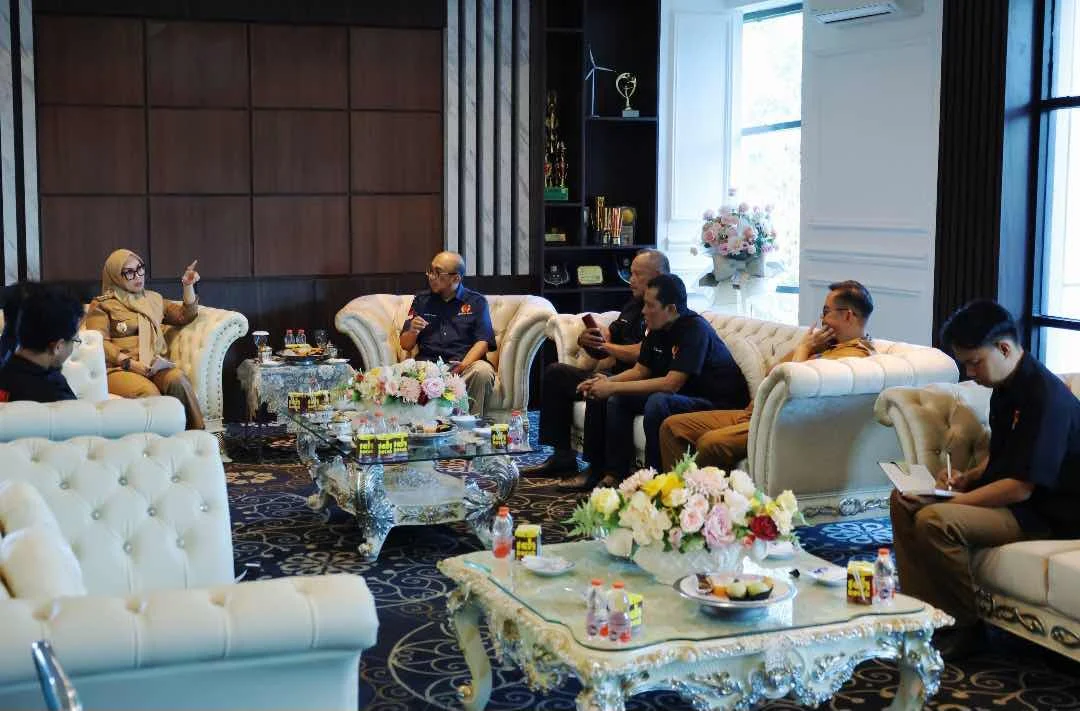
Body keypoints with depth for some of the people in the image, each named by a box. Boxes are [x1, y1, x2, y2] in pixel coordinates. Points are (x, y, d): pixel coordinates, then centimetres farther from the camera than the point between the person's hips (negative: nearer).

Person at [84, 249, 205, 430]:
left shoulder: (153, 299, 26)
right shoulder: (102, 305, 10)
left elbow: (185, 316, 28)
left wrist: (188, 286, 14)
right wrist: (130, 363, -15)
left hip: (155, 366, 4)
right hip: (119, 369, -3)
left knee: (178, 379, -33)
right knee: (149, 392, -38)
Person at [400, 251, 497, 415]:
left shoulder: (476, 302, 13)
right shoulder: (421, 300, 20)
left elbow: (483, 342, 2)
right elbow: (405, 345, 18)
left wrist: (463, 365, -17)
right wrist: (412, 332, -6)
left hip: (465, 364, -1)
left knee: (483, 371, -35)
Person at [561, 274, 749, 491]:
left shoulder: (694, 329, -23)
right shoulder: (658, 329, 3)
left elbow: (671, 384, -29)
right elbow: (640, 370, 11)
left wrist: (613, 387, -27)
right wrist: (608, 381, -9)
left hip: (719, 404, -9)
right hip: (686, 396, 9)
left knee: (658, 402, -33)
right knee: (619, 399, 2)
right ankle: (614, 474, 2)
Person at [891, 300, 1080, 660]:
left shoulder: (1045, 397, -22)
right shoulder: (1006, 389, 9)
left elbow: (1020, 487, -25)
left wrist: (956, 502, -20)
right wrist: (967, 477, 3)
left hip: (1044, 513, -10)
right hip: (1007, 496, 10)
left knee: (934, 521, -29)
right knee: (904, 499, 5)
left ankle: (965, 625, -11)